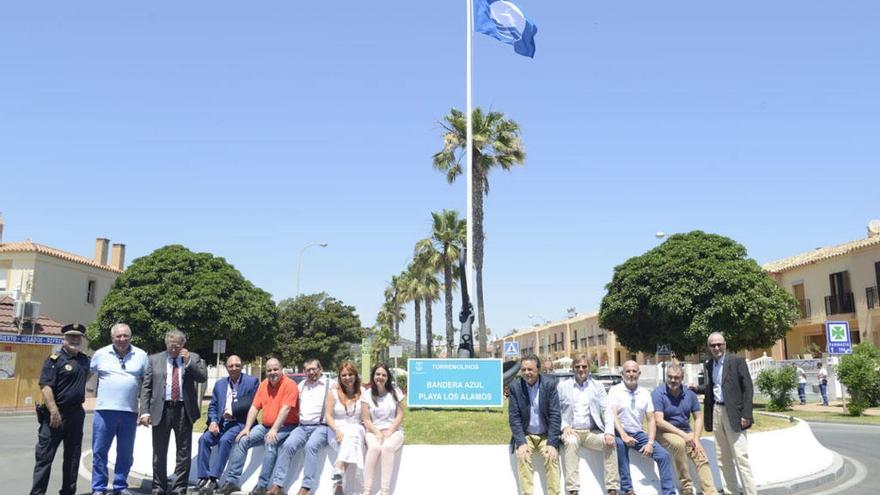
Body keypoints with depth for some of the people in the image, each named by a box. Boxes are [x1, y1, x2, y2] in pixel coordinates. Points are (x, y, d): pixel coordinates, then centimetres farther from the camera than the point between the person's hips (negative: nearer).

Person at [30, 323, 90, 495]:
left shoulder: (84, 360, 10)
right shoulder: (54, 359, -10)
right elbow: (45, 386, -18)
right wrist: (54, 411, -24)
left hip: (76, 414, 7)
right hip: (56, 414, -7)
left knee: (73, 456, 13)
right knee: (45, 455, -2)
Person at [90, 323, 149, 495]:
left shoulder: (141, 355, 3)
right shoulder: (100, 354, 3)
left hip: (130, 412, 1)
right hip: (104, 410, 0)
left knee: (126, 453, 9)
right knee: (99, 451, 3)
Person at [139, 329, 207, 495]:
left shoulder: (193, 358, 7)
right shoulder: (154, 359, 7)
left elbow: (203, 377, -5)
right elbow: (146, 387, 4)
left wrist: (189, 361, -14)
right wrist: (145, 412, -5)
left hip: (184, 410, 0)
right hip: (161, 410, 0)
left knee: (184, 453, 4)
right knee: (159, 453, 9)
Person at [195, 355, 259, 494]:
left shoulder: (252, 381, 0)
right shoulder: (220, 383, 16)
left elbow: (254, 405, -7)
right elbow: (212, 406, 14)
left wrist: (232, 412, -10)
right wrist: (213, 422, -5)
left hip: (240, 423, -5)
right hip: (221, 423, 5)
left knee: (225, 440, -32)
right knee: (204, 438, -21)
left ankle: (213, 479, -29)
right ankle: (204, 478, -19)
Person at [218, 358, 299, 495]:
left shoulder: (289, 384, -12)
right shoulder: (263, 385, 9)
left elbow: (286, 409, -20)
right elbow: (254, 408, 7)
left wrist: (274, 430, -27)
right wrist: (247, 428, -5)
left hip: (285, 427, -7)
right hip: (265, 426, 7)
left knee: (271, 443, -32)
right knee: (242, 440, -8)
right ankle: (232, 480, -4)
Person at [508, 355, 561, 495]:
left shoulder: (550, 384, -8)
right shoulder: (515, 386, -6)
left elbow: (555, 415, -9)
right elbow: (514, 417, -7)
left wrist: (552, 443, -18)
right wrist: (521, 442, -19)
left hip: (546, 435, 0)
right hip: (525, 435, 0)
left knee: (552, 457, -25)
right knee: (522, 456, -26)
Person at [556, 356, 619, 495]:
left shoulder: (597, 386, 10)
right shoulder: (562, 386, 6)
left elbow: (606, 410, 2)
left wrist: (609, 432, -13)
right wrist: (564, 426, -14)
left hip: (592, 431, 2)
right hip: (571, 431, -2)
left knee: (610, 443, -26)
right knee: (571, 442, -35)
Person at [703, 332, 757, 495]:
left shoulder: (737, 361, -6)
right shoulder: (709, 365, 12)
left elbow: (748, 388, -9)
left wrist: (746, 415, -14)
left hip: (733, 413, -6)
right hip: (716, 412, 6)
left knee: (740, 457, -7)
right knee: (722, 459, 9)